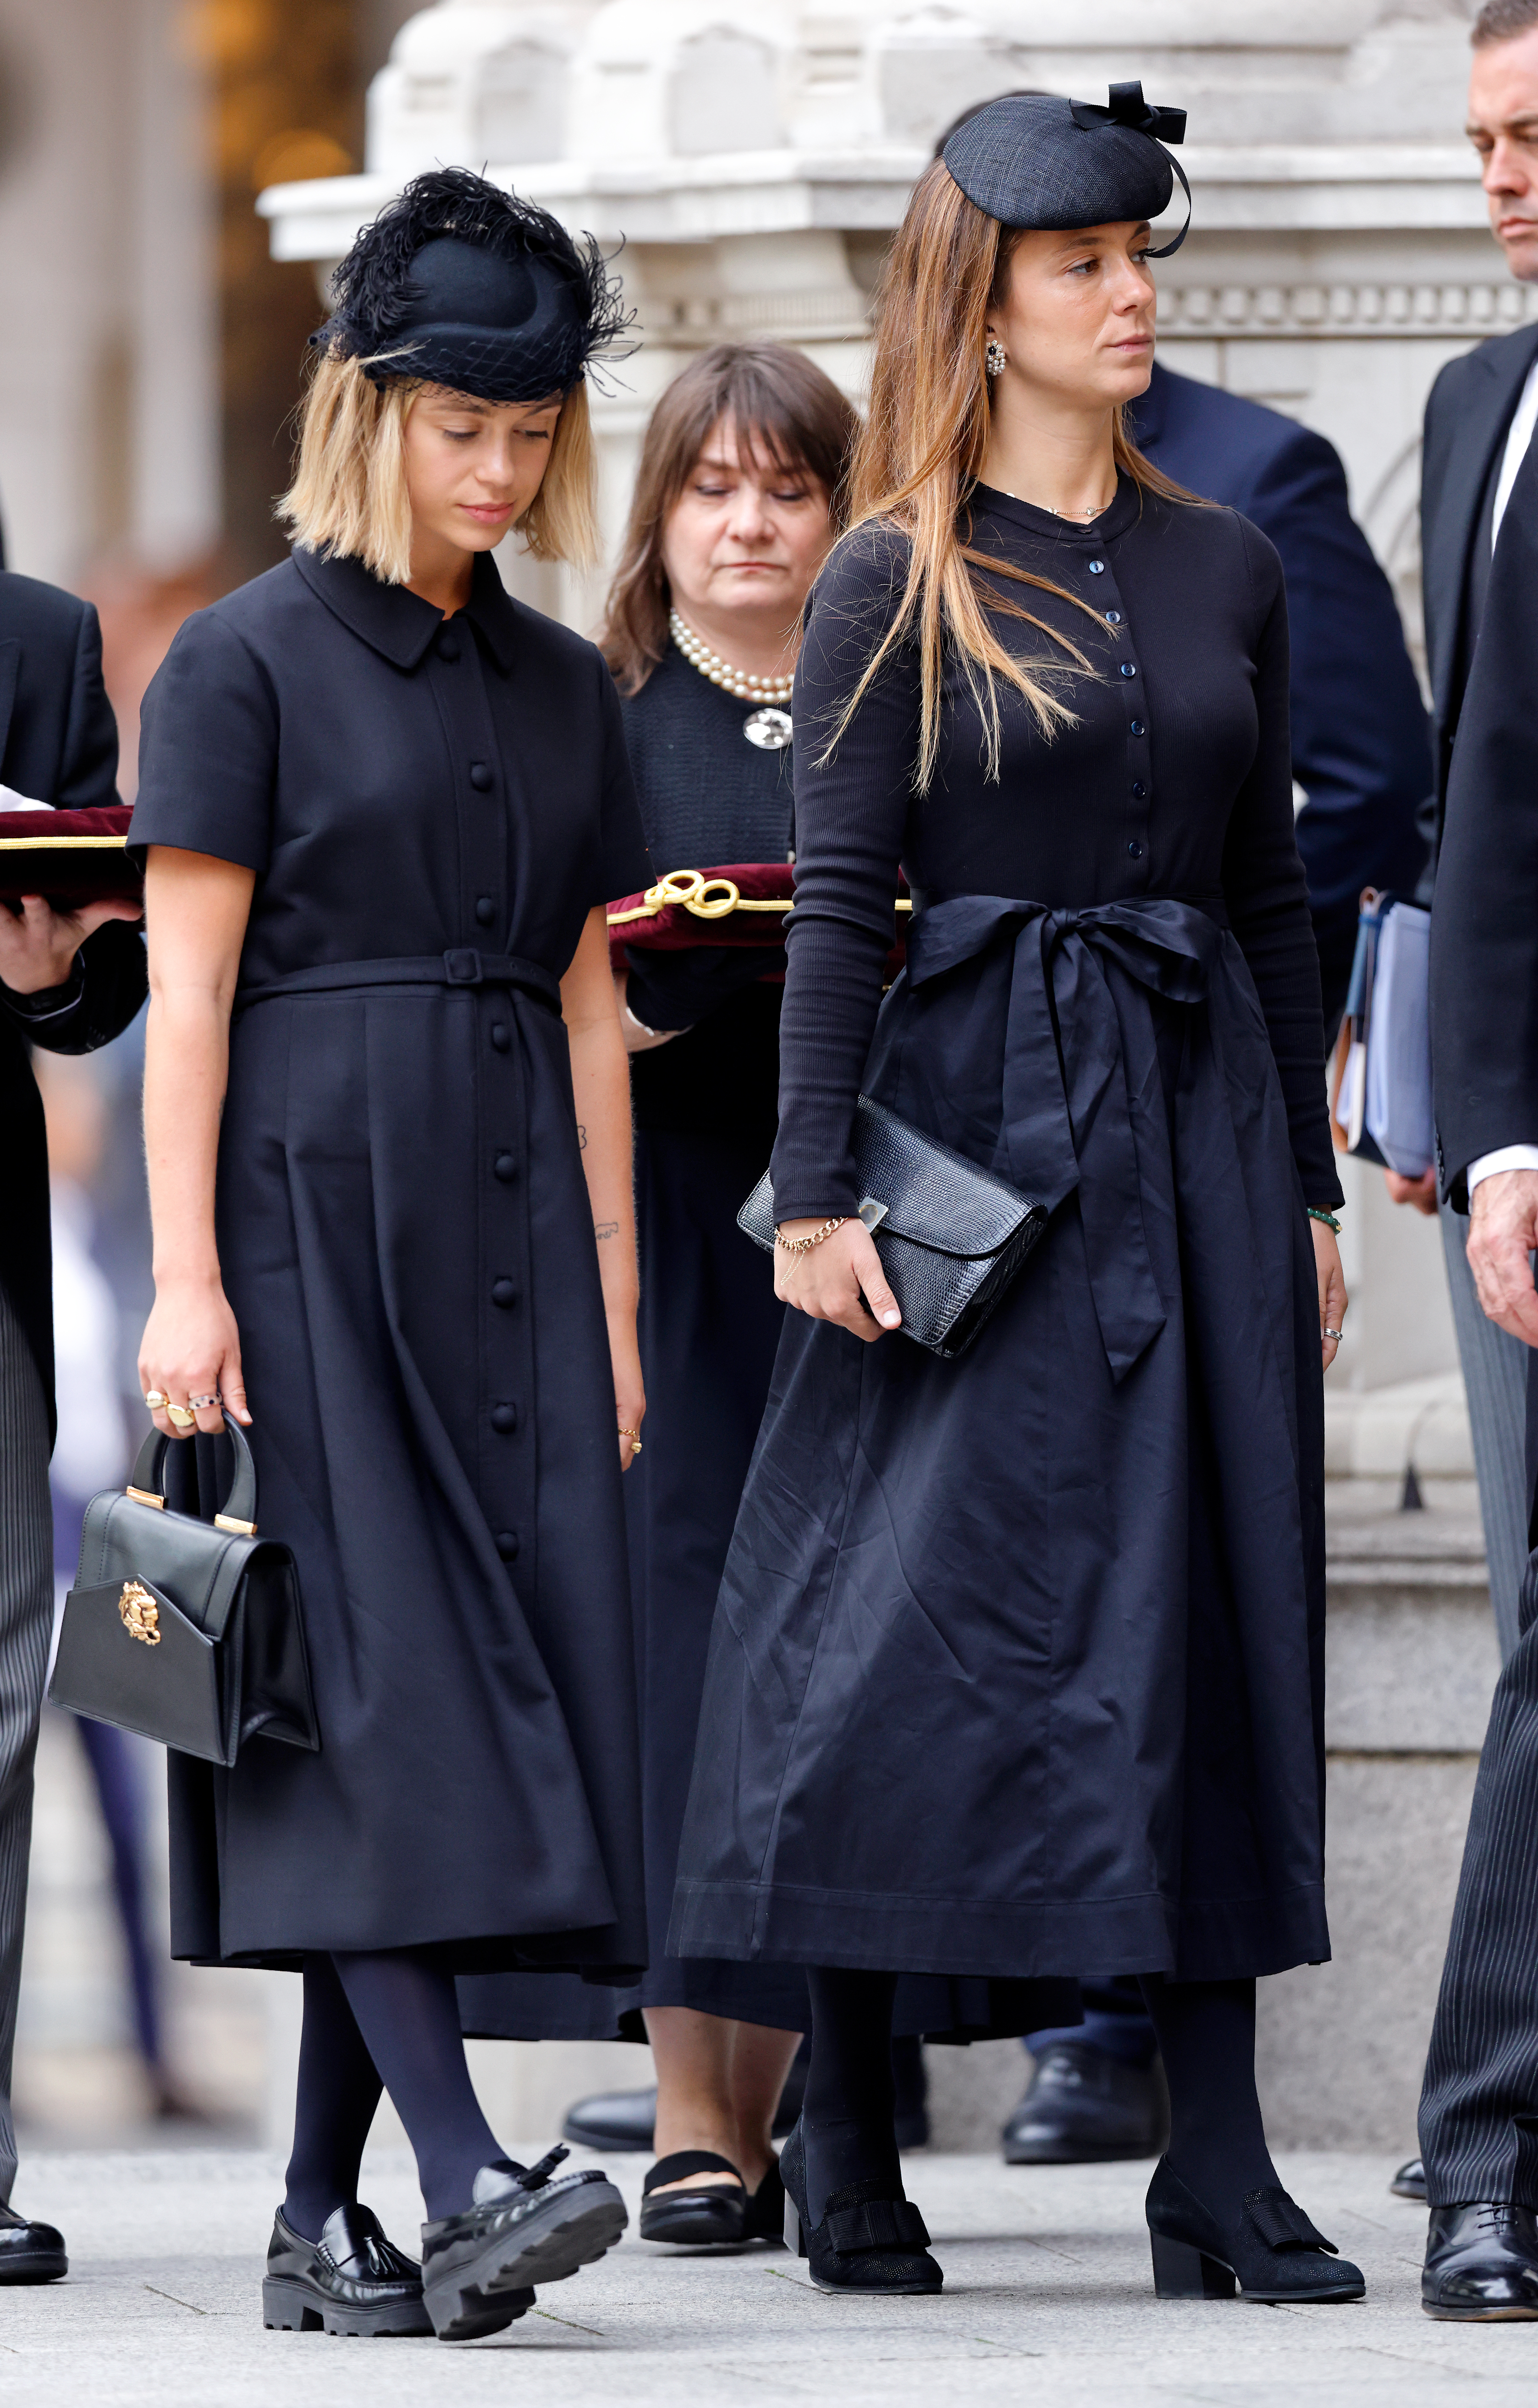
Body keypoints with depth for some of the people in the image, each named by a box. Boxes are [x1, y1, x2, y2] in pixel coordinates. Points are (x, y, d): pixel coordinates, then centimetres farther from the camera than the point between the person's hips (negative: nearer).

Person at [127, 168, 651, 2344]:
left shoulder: (561, 689, 15)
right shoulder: (248, 661, -2)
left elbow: (584, 1005, 16)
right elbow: (188, 991, -6)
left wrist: (614, 1293, 12)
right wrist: (184, 1278, -13)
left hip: (506, 1222, 6)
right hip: (310, 1204, -6)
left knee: (506, 1663, 0)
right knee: (371, 1667, -12)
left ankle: (321, 2218, 3)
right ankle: (463, 2174, -21)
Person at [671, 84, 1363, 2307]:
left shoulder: (1226, 572, 12)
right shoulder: (899, 586, -1)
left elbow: (1270, 893, 14)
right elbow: (838, 899, -5)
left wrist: (1307, 1188, 12)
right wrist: (816, 1192, -12)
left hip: (1198, 1122, 4)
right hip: (973, 1115, -4)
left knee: (1211, 1614, 1)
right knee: (923, 1613, -4)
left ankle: (1218, 2167, 2)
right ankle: (845, 2130, 8)